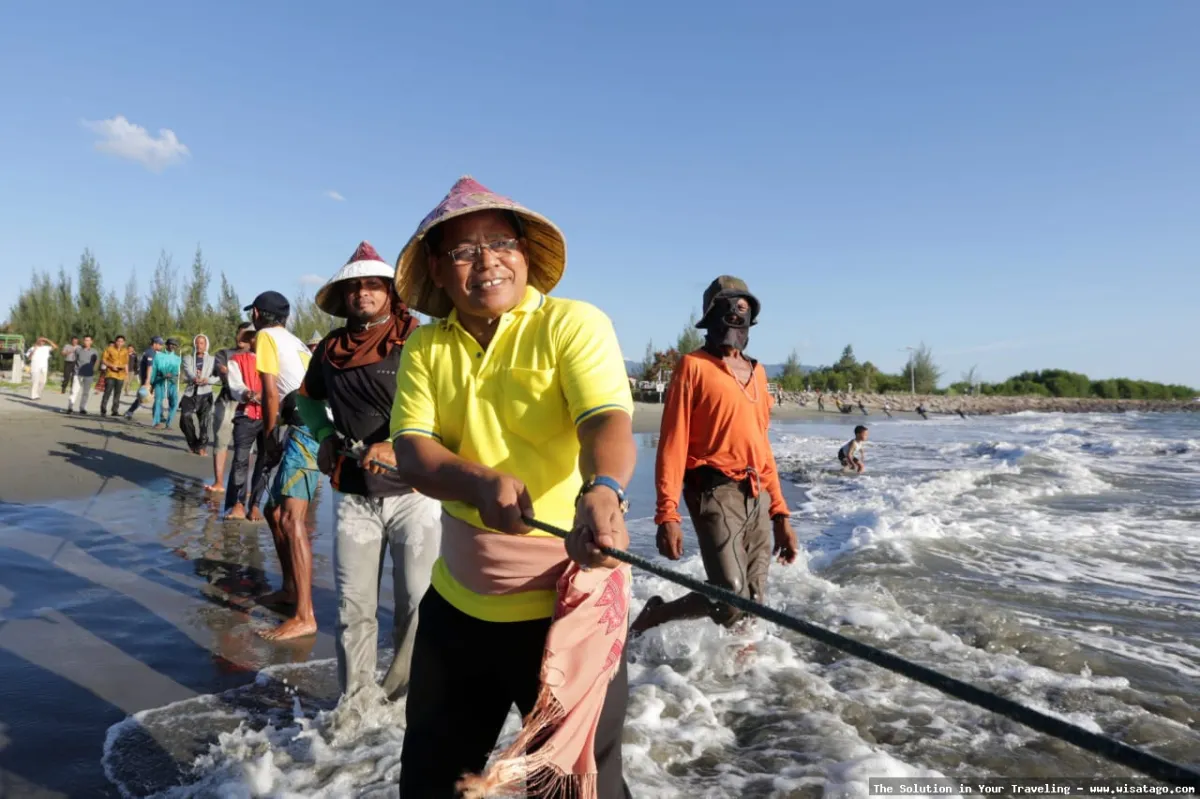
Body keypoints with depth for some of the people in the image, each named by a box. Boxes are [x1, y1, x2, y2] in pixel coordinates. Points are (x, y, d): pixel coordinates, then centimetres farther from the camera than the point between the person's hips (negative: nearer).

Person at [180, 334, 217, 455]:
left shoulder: (212, 360, 11)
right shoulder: (188, 358, 12)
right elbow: (188, 371, -9)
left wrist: (207, 380, -27)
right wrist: (194, 378, -33)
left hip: (205, 394, -1)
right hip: (190, 393, 1)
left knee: (204, 422, -5)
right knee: (185, 418, -13)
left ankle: (202, 446, 10)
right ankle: (193, 443, 8)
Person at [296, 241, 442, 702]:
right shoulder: (330, 348, 8)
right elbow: (308, 396, 27)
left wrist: (401, 446, -30)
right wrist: (324, 434, 8)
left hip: (414, 492, -4)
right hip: (353, 496, 4)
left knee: (418, 605, 0)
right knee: (353, 607, 9)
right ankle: (354, 703, 23)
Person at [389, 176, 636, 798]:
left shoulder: (573, 322, -10)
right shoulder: (425, 346, 3)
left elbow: (609, 422, -24)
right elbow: (412, 452, -7)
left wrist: (602, 491, -47)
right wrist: (482, 482, -28)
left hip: (566, 602, -4)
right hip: (457, 600, 5)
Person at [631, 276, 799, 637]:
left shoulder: (757, 372, 17)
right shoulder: (694, 365, -3)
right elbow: (672, 443, -9)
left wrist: (780, 512, 15)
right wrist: (667, 514, -17)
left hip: (757, 496, 7)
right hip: (716, 493, -7)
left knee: (754, 602, 8)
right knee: (731, 599, -15)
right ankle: (653, 618, 9)